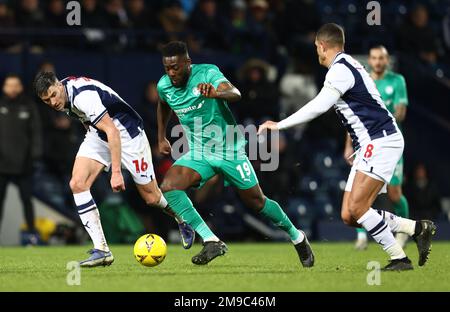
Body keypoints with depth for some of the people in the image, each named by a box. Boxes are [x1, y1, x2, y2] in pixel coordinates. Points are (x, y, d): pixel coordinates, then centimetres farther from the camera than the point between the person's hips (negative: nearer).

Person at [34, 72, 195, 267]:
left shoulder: (82, 95, -32)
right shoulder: (64, 96, -5)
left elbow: (112, 131, -33)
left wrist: (116, 172, -36)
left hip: (126, 131, -8)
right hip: (97, 134, 8)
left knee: (151, 197, 0)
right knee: (77, 184, -15)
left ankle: (183, 220, 34)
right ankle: (101, 250, -16)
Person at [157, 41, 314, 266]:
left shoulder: (207, 73, -21)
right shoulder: (164, 86, -5)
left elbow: (235, 94, -40)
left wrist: (215, 93, -61)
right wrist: (161, 138, 22)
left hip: (228, 150, -4)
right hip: (198, 153, 4)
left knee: (256, 202, 5)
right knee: (168, 187, -22)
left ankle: (297, 238, 32)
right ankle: (211, 242, -25)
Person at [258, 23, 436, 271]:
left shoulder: (340, 69, -12)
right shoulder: (346, 66, 19)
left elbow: (317, 107, -21)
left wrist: (279, 125, -16)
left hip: (381, 142, -10)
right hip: (369, 147, 10)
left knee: (356, 208, -18)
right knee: (348, 216, 3)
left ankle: (399, 259, -12)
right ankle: (418, 228, 8)